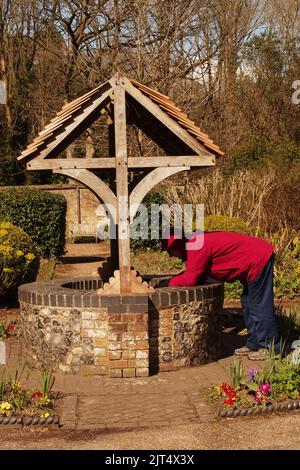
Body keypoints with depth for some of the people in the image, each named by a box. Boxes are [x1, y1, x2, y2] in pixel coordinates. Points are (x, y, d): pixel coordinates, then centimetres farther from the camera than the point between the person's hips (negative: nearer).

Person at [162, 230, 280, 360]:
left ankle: (270, 348, 5)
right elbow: (196, 272, 19)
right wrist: (177, 279, 6)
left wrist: (172, 282, -3)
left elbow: (190, 279, -19)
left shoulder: (197, 247, -19)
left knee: (259, 306, -4)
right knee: (247, 303, 17)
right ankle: (254, 345, 24)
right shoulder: (195, 243, 13)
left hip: (259, 259, -11)